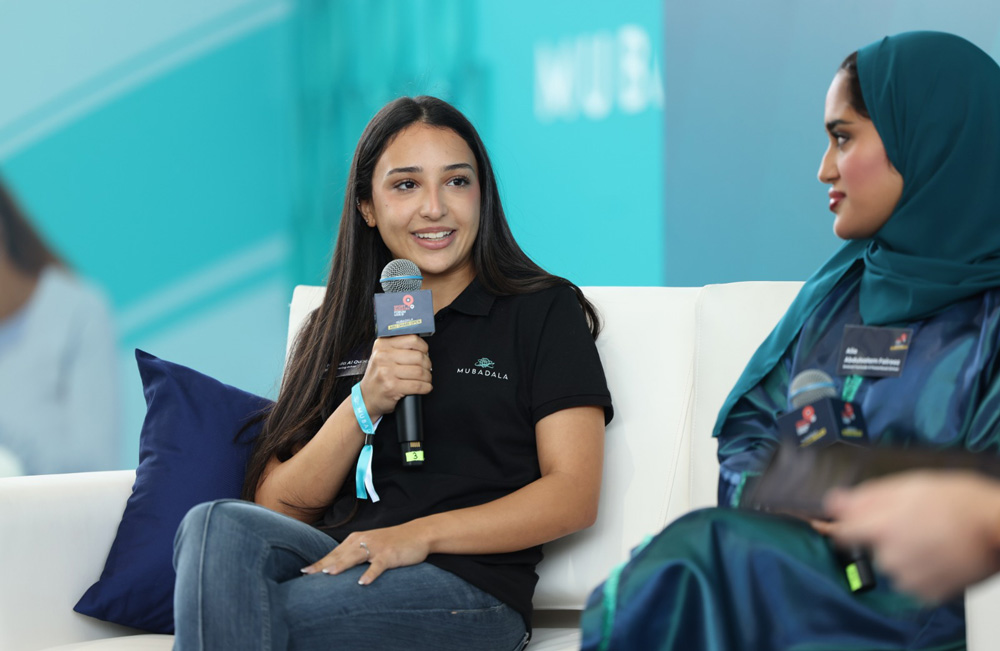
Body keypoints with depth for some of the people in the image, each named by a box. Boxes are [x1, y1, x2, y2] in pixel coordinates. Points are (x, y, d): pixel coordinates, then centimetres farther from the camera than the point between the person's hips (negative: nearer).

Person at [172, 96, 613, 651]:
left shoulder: (545, 311, 11)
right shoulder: (337, 331, 22)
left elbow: (573, 496, -1)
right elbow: (277, 507, 12)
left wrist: (420, 534, -14)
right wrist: (364, 406, -6)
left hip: (467, 589, -4)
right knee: (220, 527, -31)